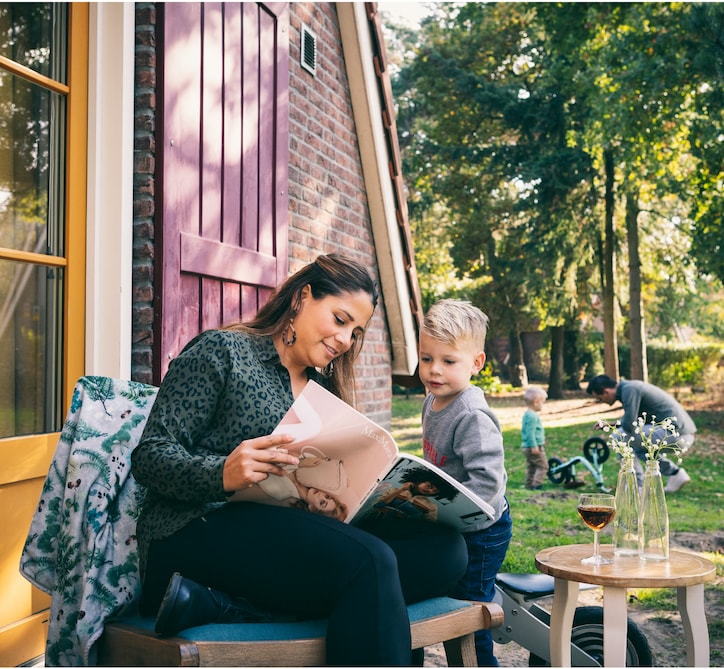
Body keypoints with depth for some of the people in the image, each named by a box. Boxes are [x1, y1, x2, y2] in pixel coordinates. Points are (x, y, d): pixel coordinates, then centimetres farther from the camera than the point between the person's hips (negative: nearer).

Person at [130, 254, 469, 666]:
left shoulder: (324, 391, 23)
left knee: (445, 548, -18)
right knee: (367, 561, -33)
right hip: (199, 529, -7)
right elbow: (150, 455, -5)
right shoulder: (221, 351, 3)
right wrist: (222, 474, -26)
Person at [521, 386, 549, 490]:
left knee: (531, 467, 15)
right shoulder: (533, 416, -19)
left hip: (526, 447, 10)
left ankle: (529, 485, 19)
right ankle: (536, 485, -6)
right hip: (535, 448, -10)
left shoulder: (526, 414, 13)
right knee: (543, 466, -3)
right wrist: (534, 446, -23)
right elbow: (530, 432, -24)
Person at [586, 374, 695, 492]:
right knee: (638, 446, 27)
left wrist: (620, 423, 3)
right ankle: (675, 472, 18)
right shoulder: (630, 387, 17)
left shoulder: (629, 389, -13)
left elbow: (629, 426, -20)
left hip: (676, 434, -10)